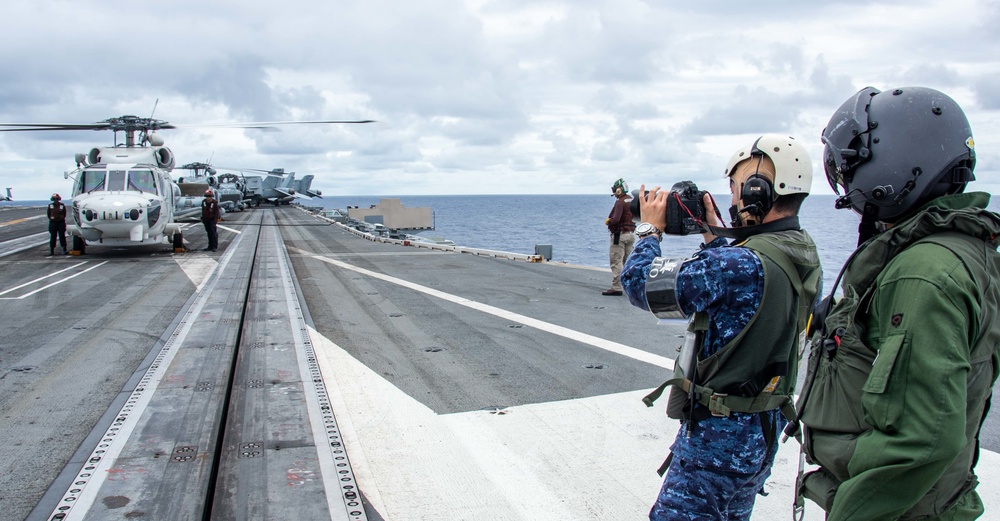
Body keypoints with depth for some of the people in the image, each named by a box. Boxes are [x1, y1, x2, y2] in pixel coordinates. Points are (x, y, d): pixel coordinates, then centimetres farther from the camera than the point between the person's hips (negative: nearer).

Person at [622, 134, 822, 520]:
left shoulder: (744, 264, -27)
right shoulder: (805, 256, 1)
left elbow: (640, 284, -22)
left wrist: (651, 228, -5)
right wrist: (714, 236, 13)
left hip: (718, 435, -9)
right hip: (763, 431, 9)